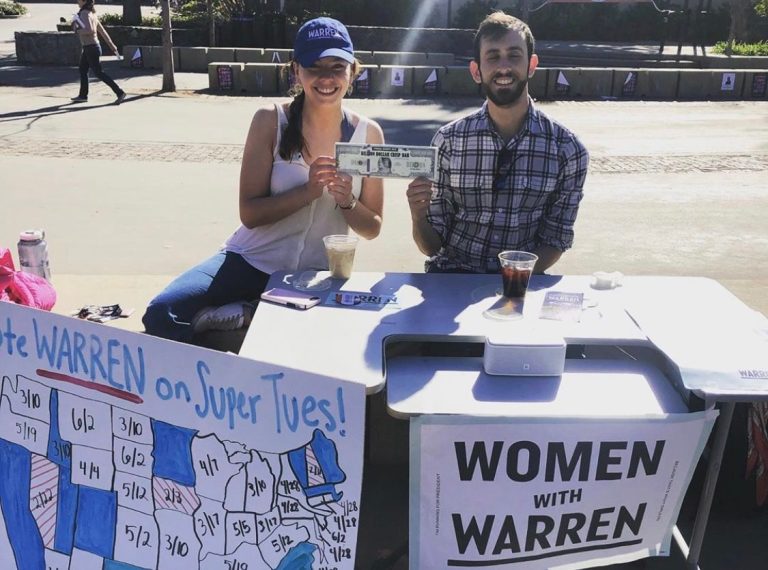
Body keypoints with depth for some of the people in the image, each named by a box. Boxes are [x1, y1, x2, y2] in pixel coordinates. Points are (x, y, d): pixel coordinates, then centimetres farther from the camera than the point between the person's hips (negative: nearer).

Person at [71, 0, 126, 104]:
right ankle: (83, 95, 25)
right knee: (82, 70, 17)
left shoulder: (85, 13, -17)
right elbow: (102, 30, 13)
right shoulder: (91, 14, 11)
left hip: (91, 48, -10)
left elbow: (90, 30, -30)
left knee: (99, 73, -5)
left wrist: (77, 31, -13)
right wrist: (111, 45, 15)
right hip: (89, 47, 10)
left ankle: (119, 93, -5)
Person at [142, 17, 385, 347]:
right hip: (251, 261, -1)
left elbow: (372, 229, 4)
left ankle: (246, 314, -7)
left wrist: (347, 201, -18)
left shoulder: (368, 133, 0)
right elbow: (249, 214, -9)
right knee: (163, 313, -24)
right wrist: (308, 191, -23)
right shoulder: (270, 121, -5)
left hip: (318, 276, 2)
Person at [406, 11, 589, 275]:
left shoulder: (567, 149, -4)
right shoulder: (448, 141, -5)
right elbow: (432, 245, -1)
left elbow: (555, 240, 3)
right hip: (453, 277, -1)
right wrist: (418, 216, -22)